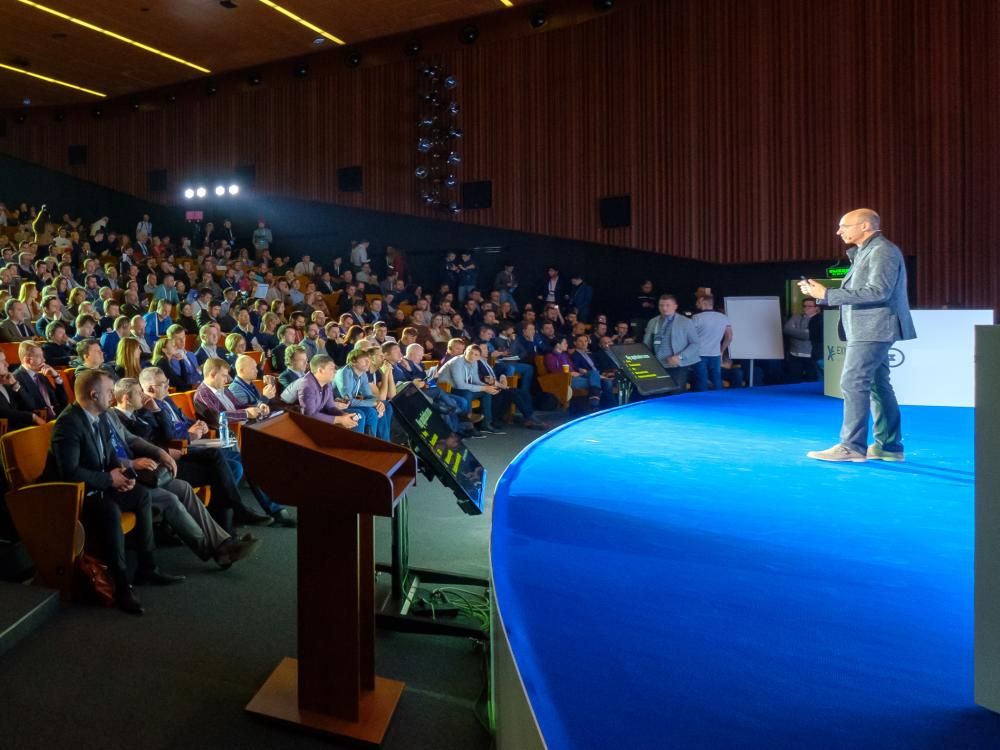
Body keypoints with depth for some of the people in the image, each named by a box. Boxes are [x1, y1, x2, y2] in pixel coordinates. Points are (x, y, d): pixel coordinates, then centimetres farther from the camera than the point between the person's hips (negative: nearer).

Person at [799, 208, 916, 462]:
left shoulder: (883, 251, -11)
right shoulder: (864, 252, 19)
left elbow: (878, 291, -23)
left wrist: (827, 293, -24)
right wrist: (819, 293, 3)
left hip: (874, 330, -10)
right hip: (867, 330, 10)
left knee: (853, 384, -12)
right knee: (877, 385, 10)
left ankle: (852, 446, -11)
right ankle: (888, 445, 14)